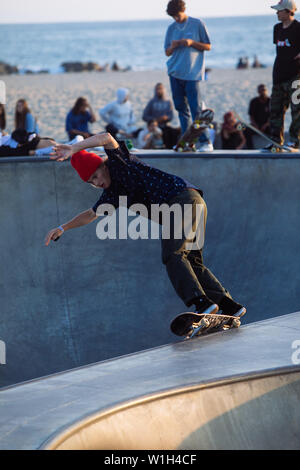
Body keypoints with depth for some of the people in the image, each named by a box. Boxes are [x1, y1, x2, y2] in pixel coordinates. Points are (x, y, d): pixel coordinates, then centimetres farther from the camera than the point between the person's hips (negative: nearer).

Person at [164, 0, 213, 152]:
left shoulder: (197, 24, 0)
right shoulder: (171, 28, 12)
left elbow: (208, 47, 2)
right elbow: (167, 53, 16)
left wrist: (192, 42, -14)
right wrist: (173, 47, -7)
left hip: (192, 72, -5)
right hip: (175, 72, 5)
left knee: (195, 108, -10)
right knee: (181, 108, 6)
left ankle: (206, 142, -8)